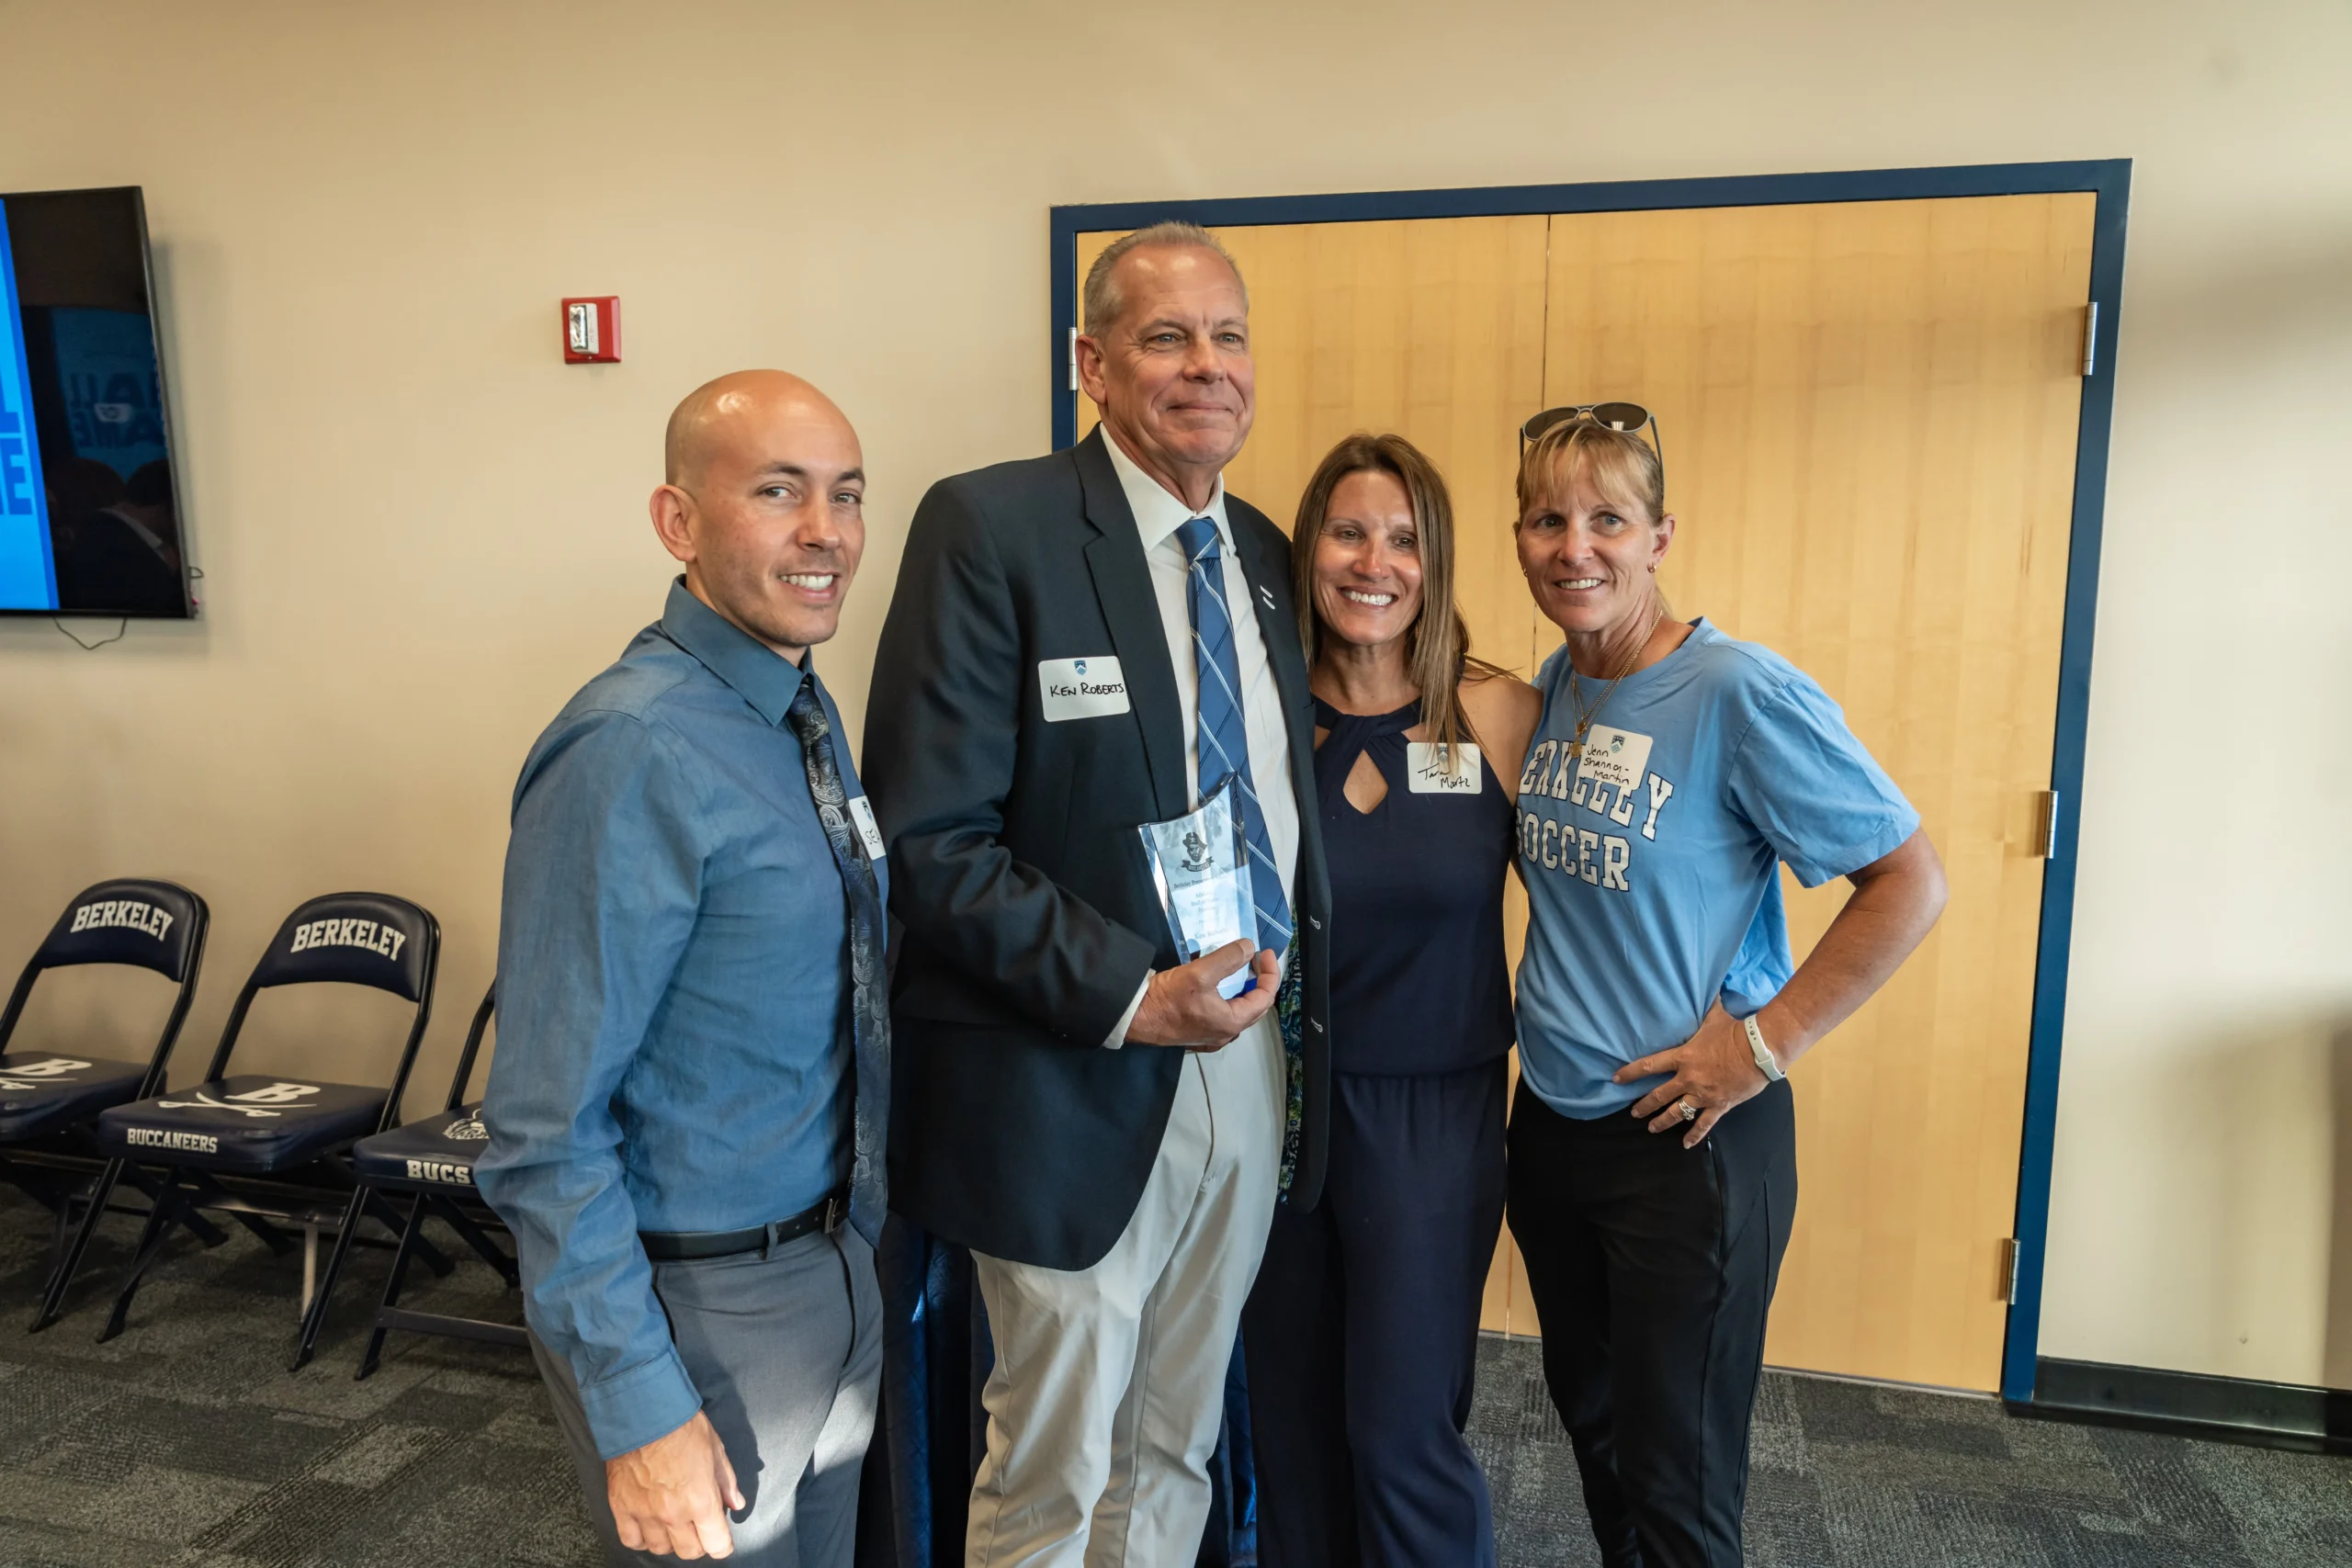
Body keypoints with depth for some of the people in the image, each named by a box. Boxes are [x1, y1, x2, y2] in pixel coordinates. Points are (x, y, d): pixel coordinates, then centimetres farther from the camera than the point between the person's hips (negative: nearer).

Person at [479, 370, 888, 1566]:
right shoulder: (632, 755, -23)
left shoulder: (810, 715, 4)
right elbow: (545, 1129, -22)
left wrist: (859, 1246, 13)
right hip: (697, 1305, -8)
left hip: (836, 1272, 8)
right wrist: (637, 1411, -20)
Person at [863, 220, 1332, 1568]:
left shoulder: (1266, 555, 7)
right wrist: (1131, 993, -21)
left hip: (1254, 1071, 6)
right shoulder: (991, 529, -13)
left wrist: (1293, 1002, 2)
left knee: (1177, 1453, 22)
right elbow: (931, 841, -16)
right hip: (1083, 1088, -5)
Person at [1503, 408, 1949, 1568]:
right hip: (1548, 1121, 7)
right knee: (1589, 1417, 23)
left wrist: (1768, 1041, -17)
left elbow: (1911, 882, -16)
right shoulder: (1550, 687, 2)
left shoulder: (1741, 694, -18)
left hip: (1687, 1137, -6)